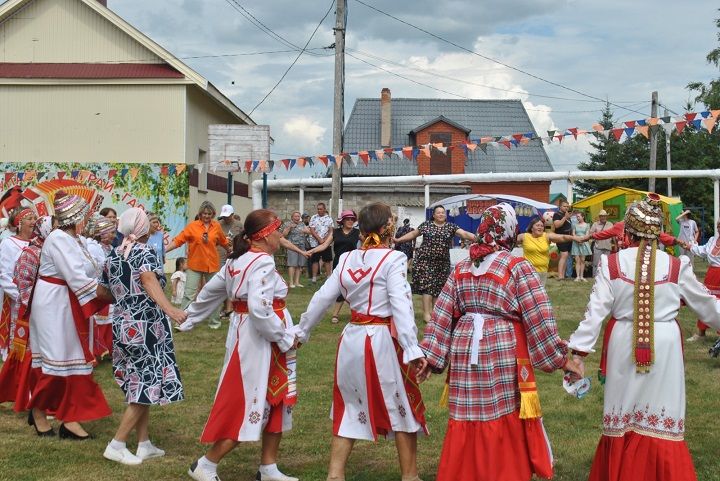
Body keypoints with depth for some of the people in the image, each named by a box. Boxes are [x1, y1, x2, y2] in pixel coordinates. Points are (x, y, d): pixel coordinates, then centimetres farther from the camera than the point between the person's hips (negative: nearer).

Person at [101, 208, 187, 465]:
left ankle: (144, 445, 18)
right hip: (146, 326, -7)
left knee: (139, 384, 15)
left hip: (122, 325, 7)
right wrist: (171, 310, -44)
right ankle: (117, 445, -4)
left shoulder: (112, 256, 10)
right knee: (146, 387, -1)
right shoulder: (145, 252, -9)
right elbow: (149, 280, -28)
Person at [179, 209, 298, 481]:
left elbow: (210, 292, 20)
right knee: (249, 408, -1)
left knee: (274, 402, 16)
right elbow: (259, 308, -30)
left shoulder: (237, 260, 11)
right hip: (260, 343, -10)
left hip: (242, 334, 10)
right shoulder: (263, 263, -18)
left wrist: (188, 320, 31)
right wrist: (285, 338, -18)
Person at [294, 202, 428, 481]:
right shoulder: (393, 259, -11)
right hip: (383, 341, -5)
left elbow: (322, 298, 8)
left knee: (350, 407, 17)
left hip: (352, 339, 6)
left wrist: (301, 331, 19)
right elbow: (400, 305, -21)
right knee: (401, 408, 10)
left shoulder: (347, 259, 5)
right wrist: (413, 349, -26)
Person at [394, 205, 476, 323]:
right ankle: (426, 313, -7)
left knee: (439, 286, 6)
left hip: (442, 262, 3)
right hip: (426, 260, -3)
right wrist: (398, 240, 5)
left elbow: (464, 234, -6)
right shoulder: (426, 225, 3)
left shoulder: (451, 227, 4)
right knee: (427, 285, -8)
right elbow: (413, 234, 9)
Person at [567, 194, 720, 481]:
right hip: (664, 347, 0)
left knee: (624, 418, 13)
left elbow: (596, 311, -8)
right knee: (662, 418, 8)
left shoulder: (612, 263, -4)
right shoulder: (677, 266, -2)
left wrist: (579, 351, -5)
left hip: (624, 346, 1)